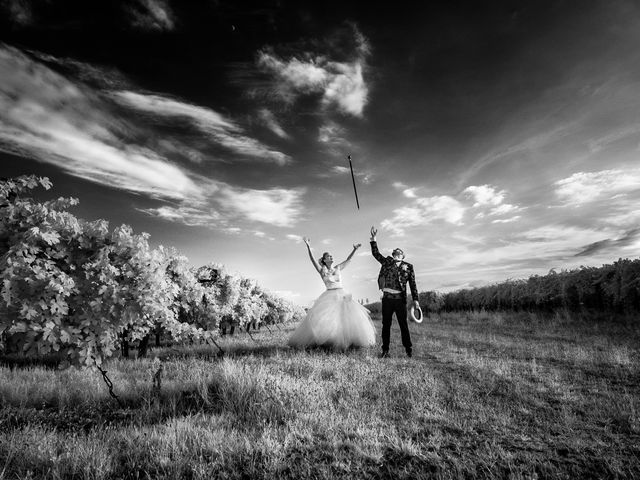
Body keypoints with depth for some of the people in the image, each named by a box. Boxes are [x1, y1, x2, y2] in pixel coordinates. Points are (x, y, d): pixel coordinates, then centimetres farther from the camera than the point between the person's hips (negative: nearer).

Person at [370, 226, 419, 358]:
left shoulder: (408, 266, 9)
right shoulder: (387, 261, 12)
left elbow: (412, 284, 7)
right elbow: (375, 253, 8)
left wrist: (415, 299, 2)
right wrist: (373, 239, 1)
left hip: (400, 299, -1)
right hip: (387, 298, 1)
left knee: (403, 325, 5)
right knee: (386, 325, 6)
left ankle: (408, 350, 16)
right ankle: (385, 350, 13)